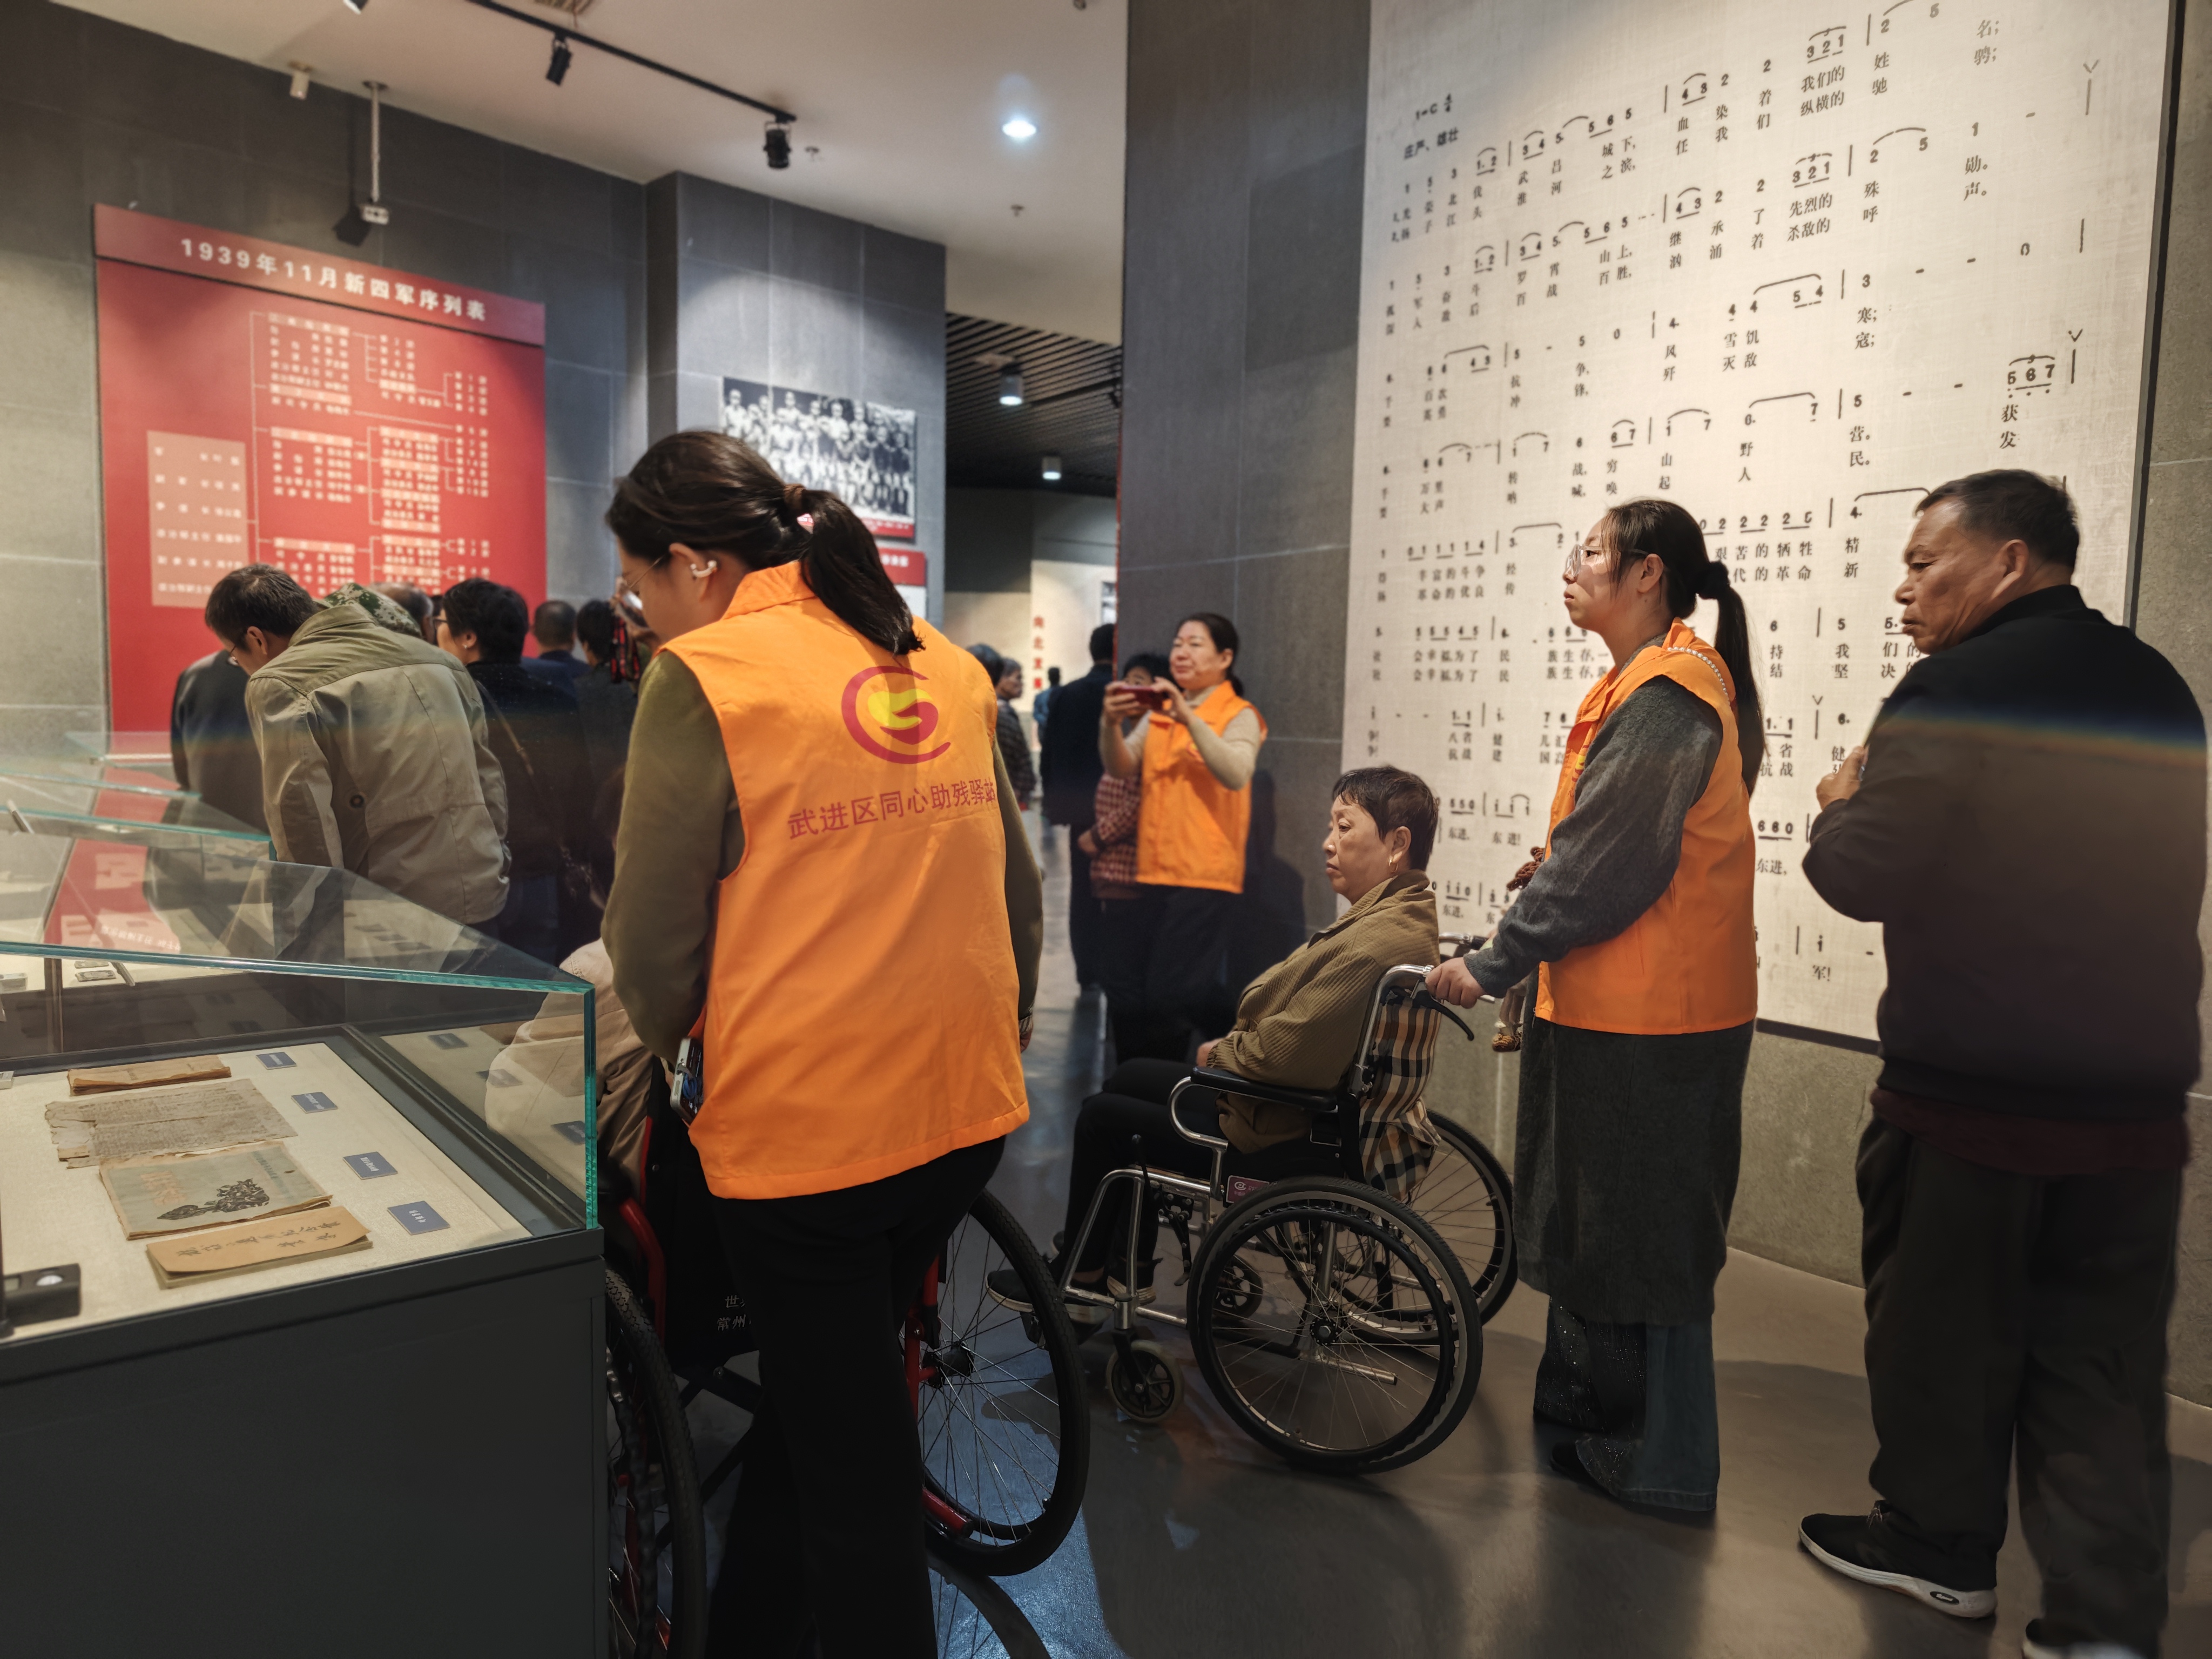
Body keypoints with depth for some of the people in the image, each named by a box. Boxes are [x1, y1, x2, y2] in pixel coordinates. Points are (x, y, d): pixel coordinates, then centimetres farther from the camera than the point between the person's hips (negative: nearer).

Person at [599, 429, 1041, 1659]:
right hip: (968, 1115, 6)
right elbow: (1021, 894, 12)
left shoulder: (702, 679, -10)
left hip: (803, 1127, -6)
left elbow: (656, 943, -8)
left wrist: (656, 1052, 12)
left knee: (854, 1471, 11)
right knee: (819, 1393, 25)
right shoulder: (951, 669, 7)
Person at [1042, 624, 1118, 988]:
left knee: (1083, 890, 9)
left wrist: (1054, 801, 12)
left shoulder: (1066, 695, 1)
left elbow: (1048, 752, 4)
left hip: (1079, 806, 3)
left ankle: (1087, 971, 11)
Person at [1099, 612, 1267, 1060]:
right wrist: (1111, 724, -16)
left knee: (1169, 998, -12)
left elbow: (1236, 775, -20)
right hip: (1154, 871, 6)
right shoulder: (1158, 714, 17)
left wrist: (1190, 718, -27)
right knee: (1140, 996, 8)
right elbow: (1123, 768, 2)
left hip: (1203, 874, -6)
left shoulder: (1239, 716, 0)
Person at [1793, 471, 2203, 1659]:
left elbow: (1862, 875, -18)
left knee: (1941, 1330, 12)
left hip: (1967, 1094, -6)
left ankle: (1944, 1547, 29)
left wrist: (1843, 803, 3)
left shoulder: (1959, 687, -14)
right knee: (2100, 1362, 11)